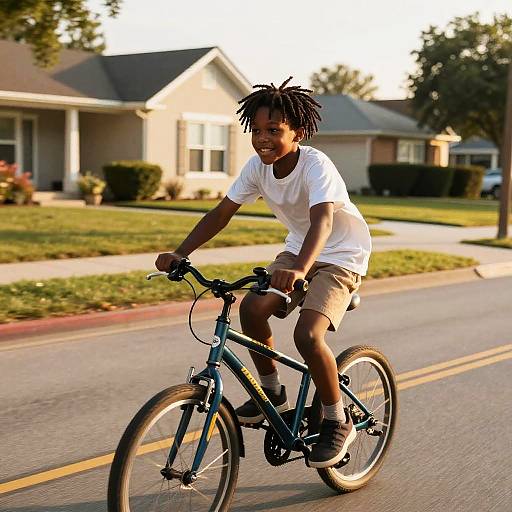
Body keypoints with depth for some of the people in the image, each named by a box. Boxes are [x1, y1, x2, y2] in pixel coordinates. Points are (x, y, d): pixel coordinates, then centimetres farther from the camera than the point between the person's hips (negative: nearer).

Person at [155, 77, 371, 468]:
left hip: (341, 256, -6)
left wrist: (299, 269, -62)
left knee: (307, 336, -25)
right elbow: (222, 213, -8)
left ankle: (338, 422, -2)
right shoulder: (258, 166, -9)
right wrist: (180, 253, -20)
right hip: (298, 250, 6)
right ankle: (272, 393, 6)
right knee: (252, 307, -17)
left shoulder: (316, 166, -28)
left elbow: (322, 220, -44)